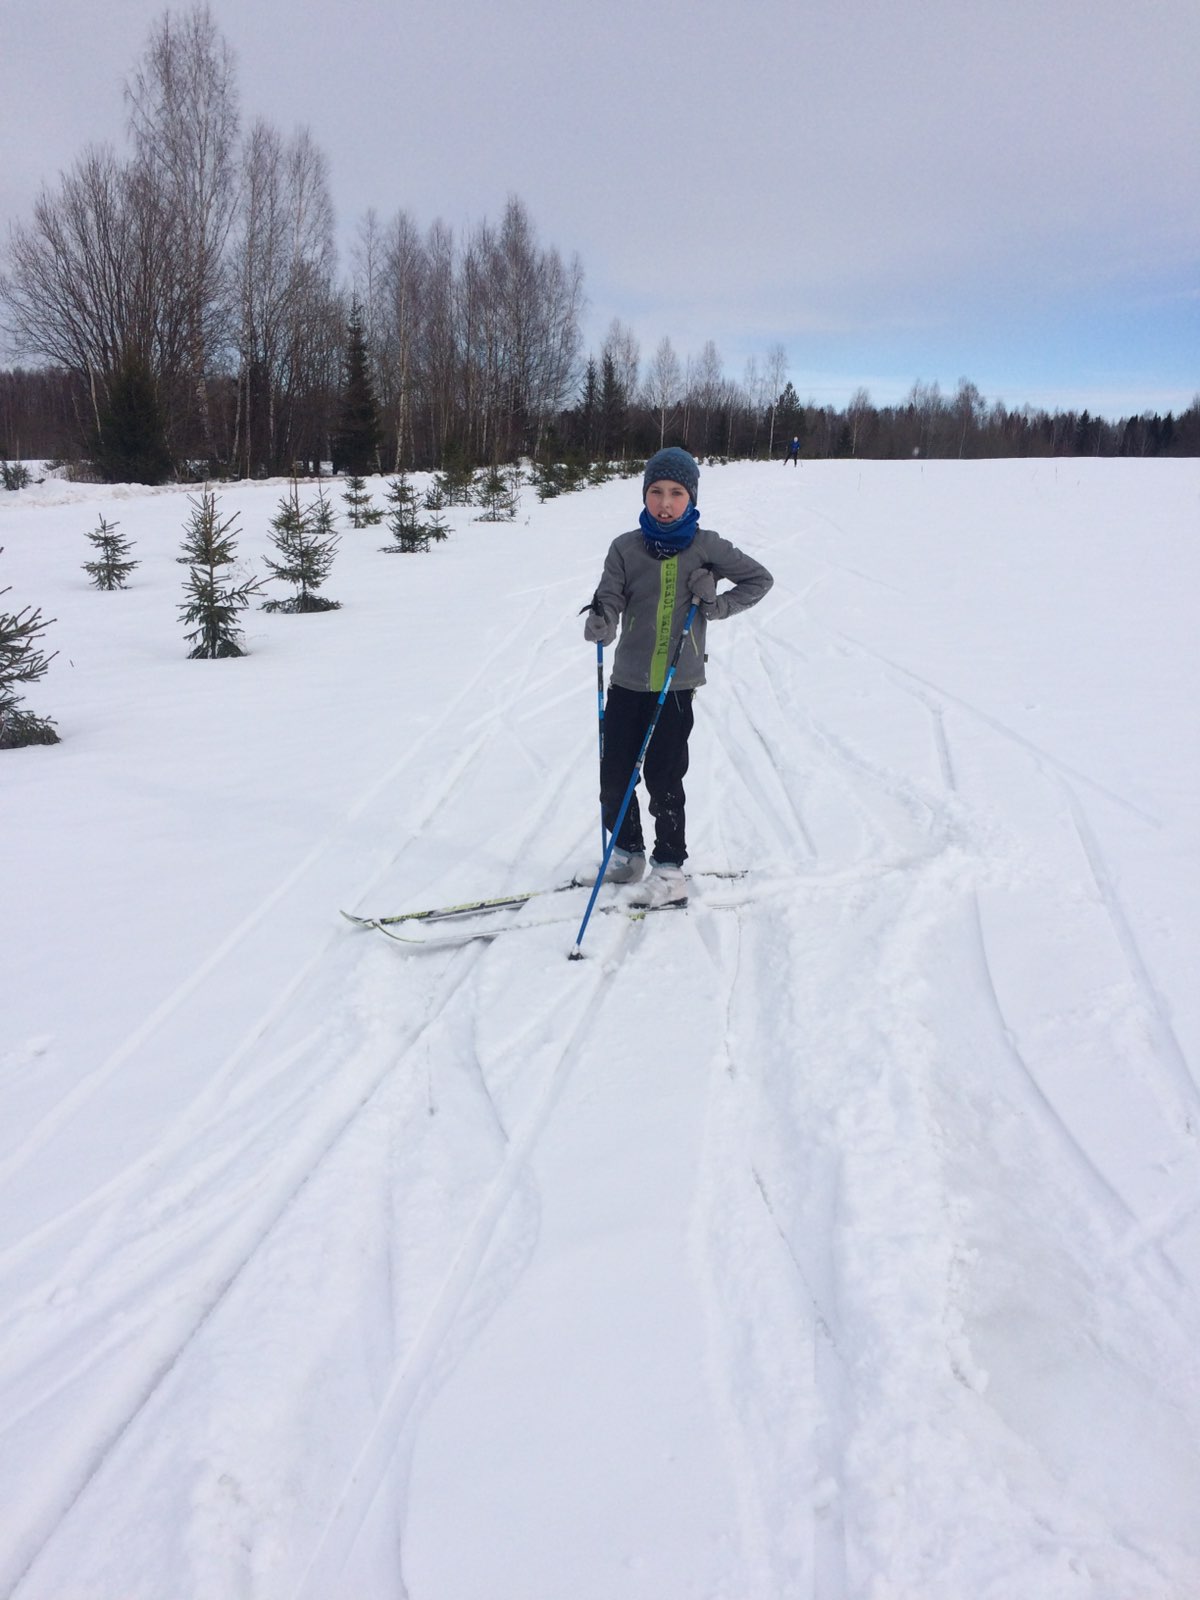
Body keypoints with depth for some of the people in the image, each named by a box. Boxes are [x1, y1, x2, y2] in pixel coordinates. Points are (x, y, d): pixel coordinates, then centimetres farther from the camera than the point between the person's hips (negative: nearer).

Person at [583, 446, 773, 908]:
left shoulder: (706, 546, -2)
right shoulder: (625, 547, 0)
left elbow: (760, 579, 8)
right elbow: (610, 600, -6)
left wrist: (717, 606, -6)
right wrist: (600, 623, -28)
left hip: (677, 683, -2)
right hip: (627, 679, 2)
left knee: (663, 778, -2)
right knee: (614, 775, 5)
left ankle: (669, 869, 11)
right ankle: (627, 853, 27)